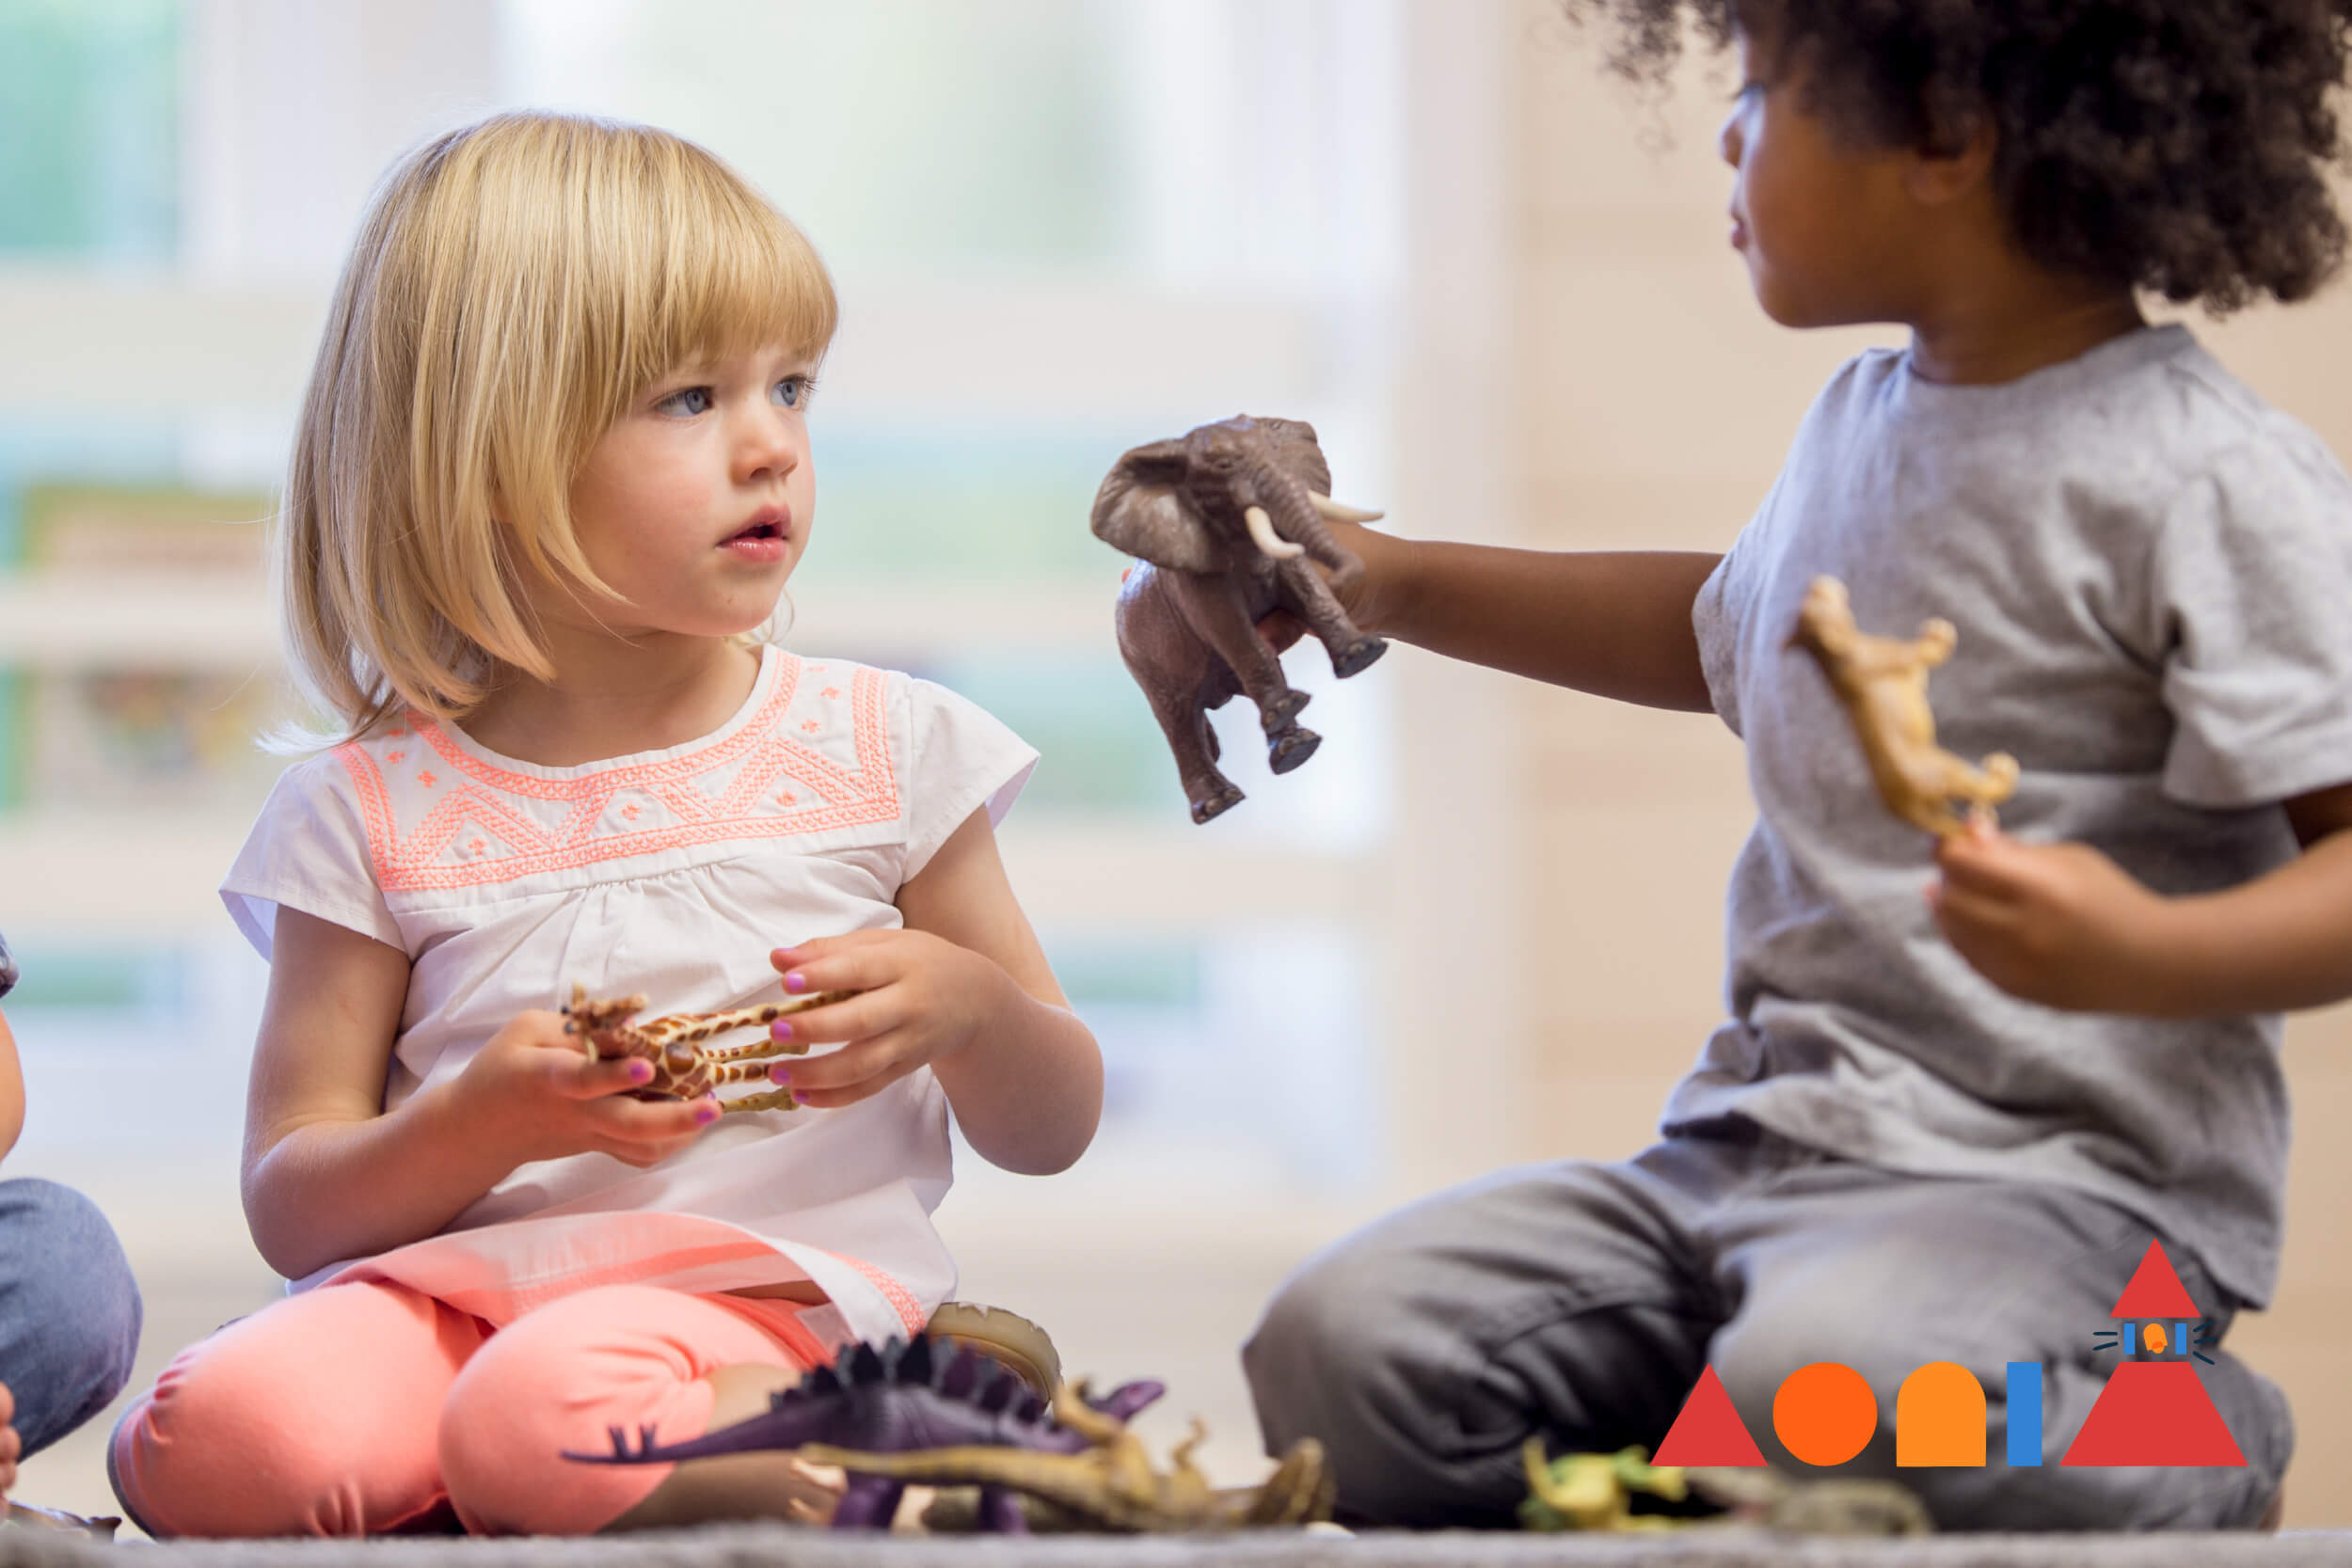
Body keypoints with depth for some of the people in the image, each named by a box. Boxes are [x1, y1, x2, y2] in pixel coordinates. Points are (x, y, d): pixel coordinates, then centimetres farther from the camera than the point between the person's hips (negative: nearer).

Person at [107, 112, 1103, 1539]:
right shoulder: (374, 812, 8)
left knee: (546, 1414, -36)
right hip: (450, 1287, 2)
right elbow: (292, 1208, 5)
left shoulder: (885, 748, 11)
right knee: (227, 1434, -31)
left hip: (779, 1288, -2)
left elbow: (1053, 1131, 18)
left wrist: (964, 1004, -6)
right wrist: (484, 1124, -15)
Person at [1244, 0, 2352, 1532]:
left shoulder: (2210, 482, -11)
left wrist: (2147, 955, -34)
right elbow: (1720, 634, 36)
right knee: (1343, 1346, -14)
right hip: (1757, 1142, 6)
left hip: (2062, 1165, -6)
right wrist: (1389, 578, 34)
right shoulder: (1864, 423, 15)